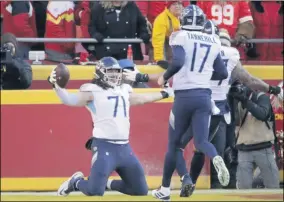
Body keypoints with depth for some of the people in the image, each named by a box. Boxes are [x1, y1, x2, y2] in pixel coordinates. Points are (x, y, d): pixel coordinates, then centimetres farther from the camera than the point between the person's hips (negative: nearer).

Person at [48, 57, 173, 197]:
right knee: (94, 191, -17)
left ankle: (109, 183, 30)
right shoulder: (93, 91, -6)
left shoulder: (123, 90, 15)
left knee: (141, 190, 10)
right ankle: (76, 182, 16)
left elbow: (141, 99, 34)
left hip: (124, 147, 7)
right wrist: (55, 85, -33)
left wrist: (164, 94, 44)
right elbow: (70, 100, -17)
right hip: (104, 146, -7)